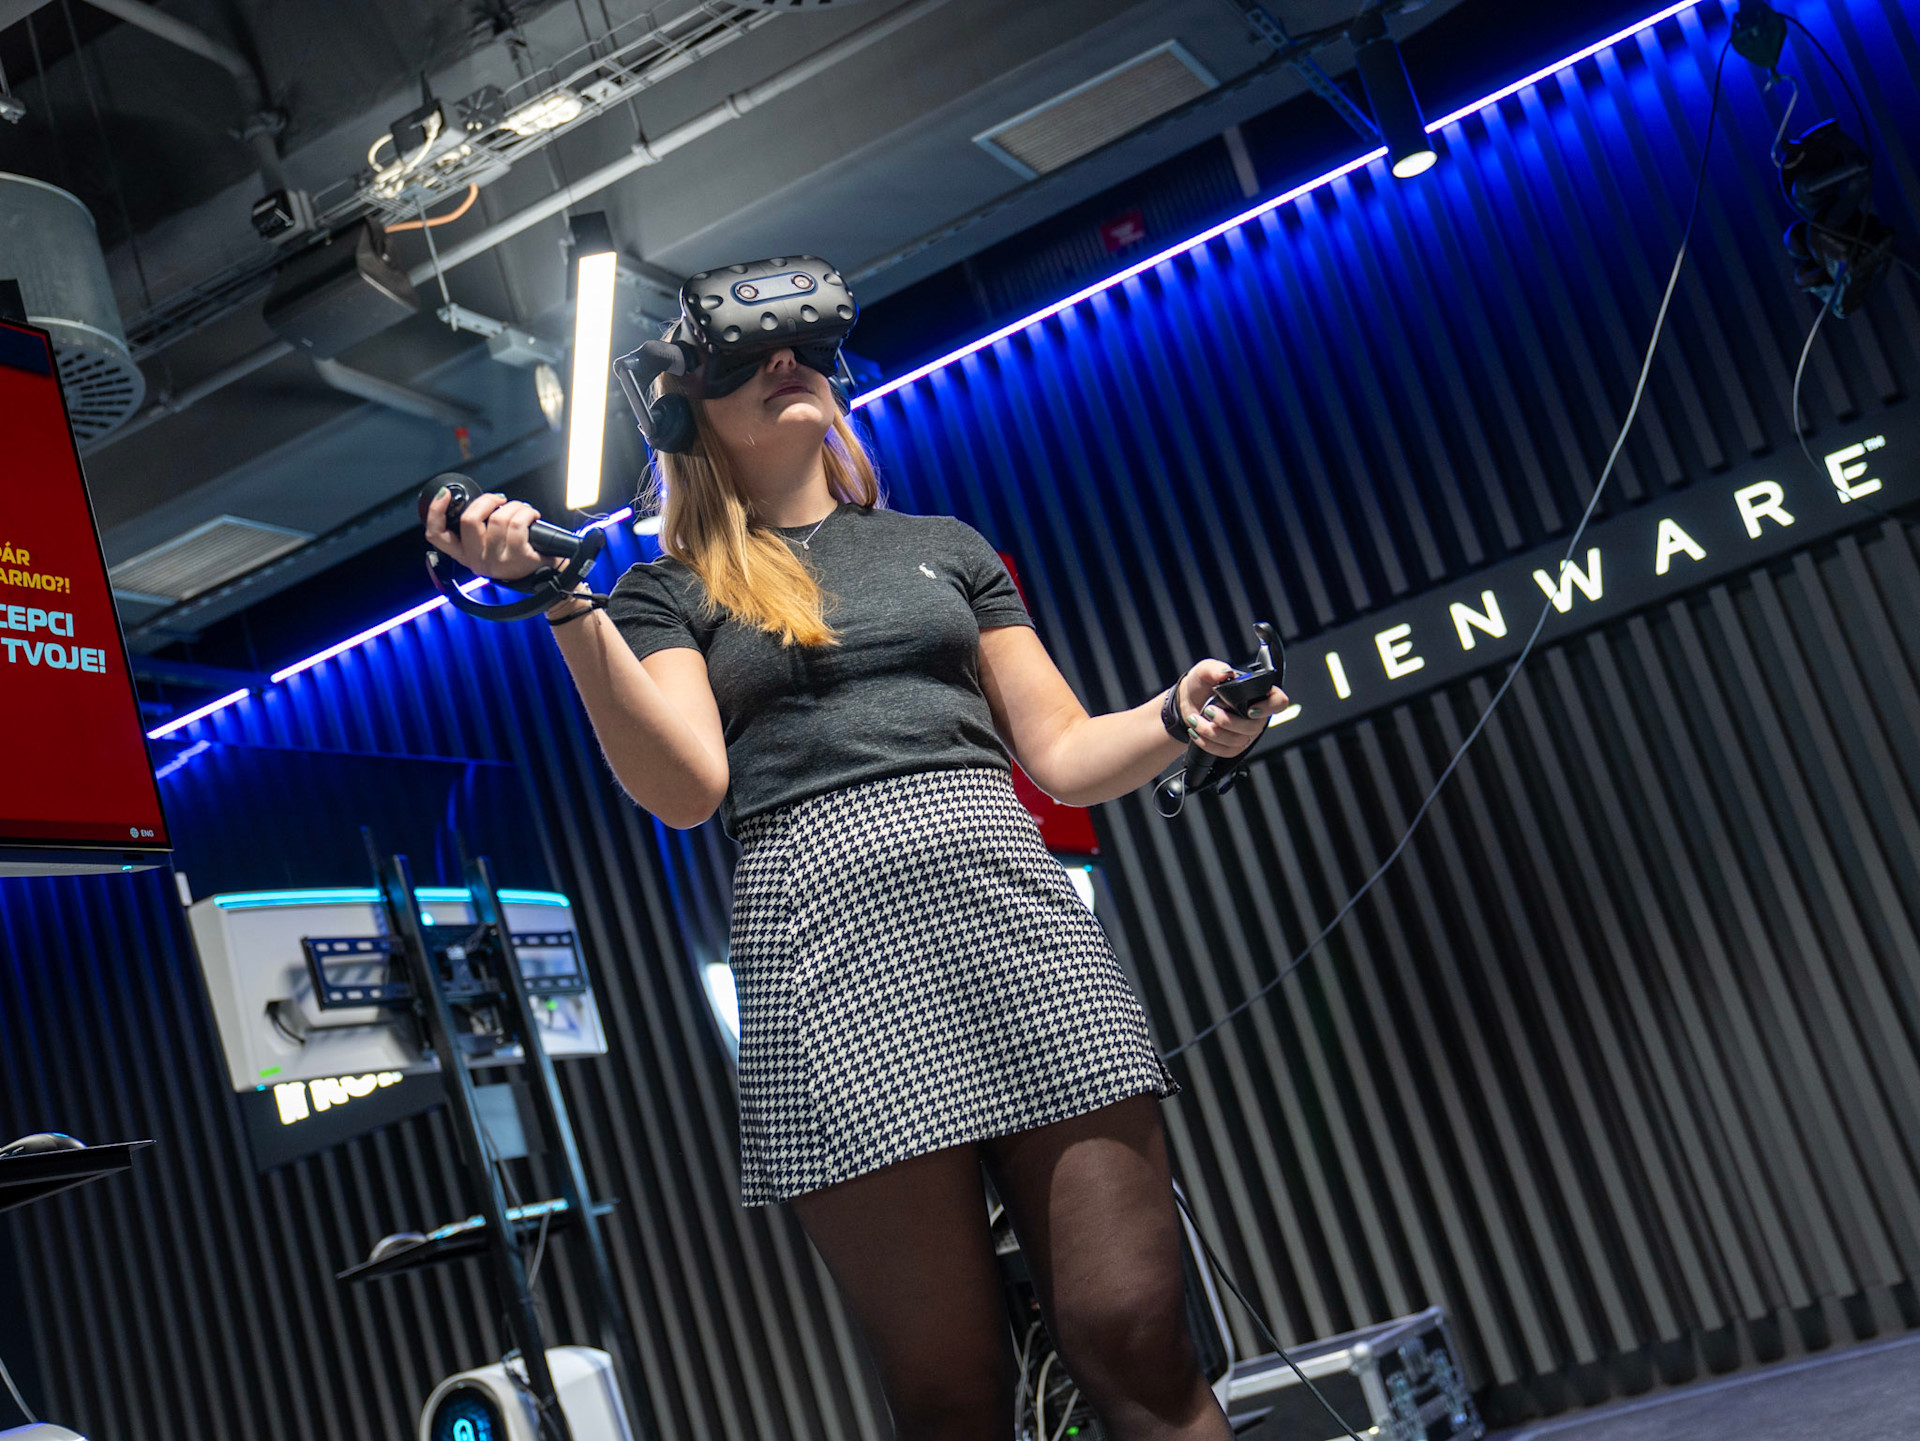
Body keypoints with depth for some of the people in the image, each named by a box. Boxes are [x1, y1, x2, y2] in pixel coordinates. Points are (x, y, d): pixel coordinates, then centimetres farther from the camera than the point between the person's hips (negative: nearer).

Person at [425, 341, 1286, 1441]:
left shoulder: (945, 546, 24)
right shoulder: (671, 592, 16)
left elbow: (1065, 756, 19)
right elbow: (684, 790, -2)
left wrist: (1179, 719, -1)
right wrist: (562, 602, -11)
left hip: (1006, 897, 2)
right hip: (827, 928, -2)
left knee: (1137, 1346, -8)